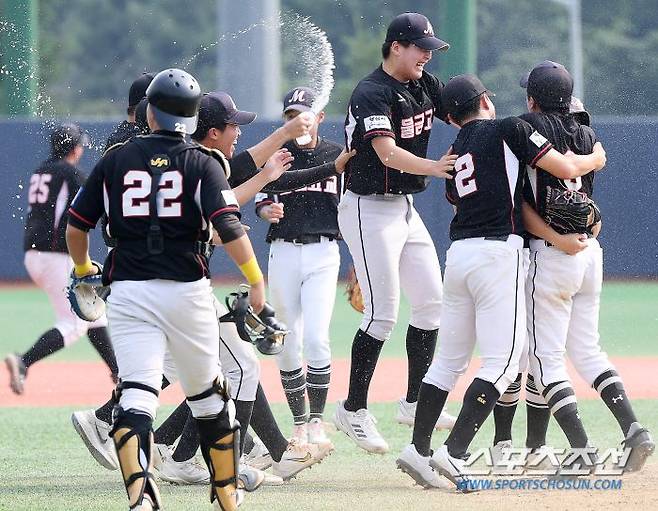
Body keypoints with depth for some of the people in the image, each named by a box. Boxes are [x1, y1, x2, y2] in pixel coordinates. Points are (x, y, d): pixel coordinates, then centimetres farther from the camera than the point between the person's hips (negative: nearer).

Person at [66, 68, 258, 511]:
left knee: (136, 396, -9)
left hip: (128, 292, 1)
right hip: (187, 291, -1)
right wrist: (256, 282, -8)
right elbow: (229, 226, -14)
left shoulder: (115, 160, 7)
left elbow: (75, 227, 11)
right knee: (209, 395, 16)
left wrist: (84, 270, 29)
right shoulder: (202, 163, 0)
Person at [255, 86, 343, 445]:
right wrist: (269, 210, -25)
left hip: (323, 253, -1)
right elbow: (261, 206, -1)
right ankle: (298, 423, 13)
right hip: (283, 253, 1)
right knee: (288, 343, 2)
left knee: (317, 338, -14)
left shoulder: (337, 156, 7)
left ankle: (317, 421, -5)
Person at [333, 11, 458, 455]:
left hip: (405, 209, 9)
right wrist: (433, 167, -48)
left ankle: (415, 403, 19)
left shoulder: (425, 85, 7)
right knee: (383, 313, -10)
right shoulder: (373, 93, -20)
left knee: (432, 302, 9)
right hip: (370, 210, -9)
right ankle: (353, 410, 0)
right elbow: (387, 152, -33)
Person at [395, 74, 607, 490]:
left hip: (458, 253, 7)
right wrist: (596, 159, 16)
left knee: (450, 359, 15)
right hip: (499, 252, -7)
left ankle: (419, 450, 13)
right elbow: (567, 168, -4)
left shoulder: (454, 155, 20)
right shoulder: (509, 129, 1)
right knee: (502, 361, -7)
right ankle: (453, 454, -16)